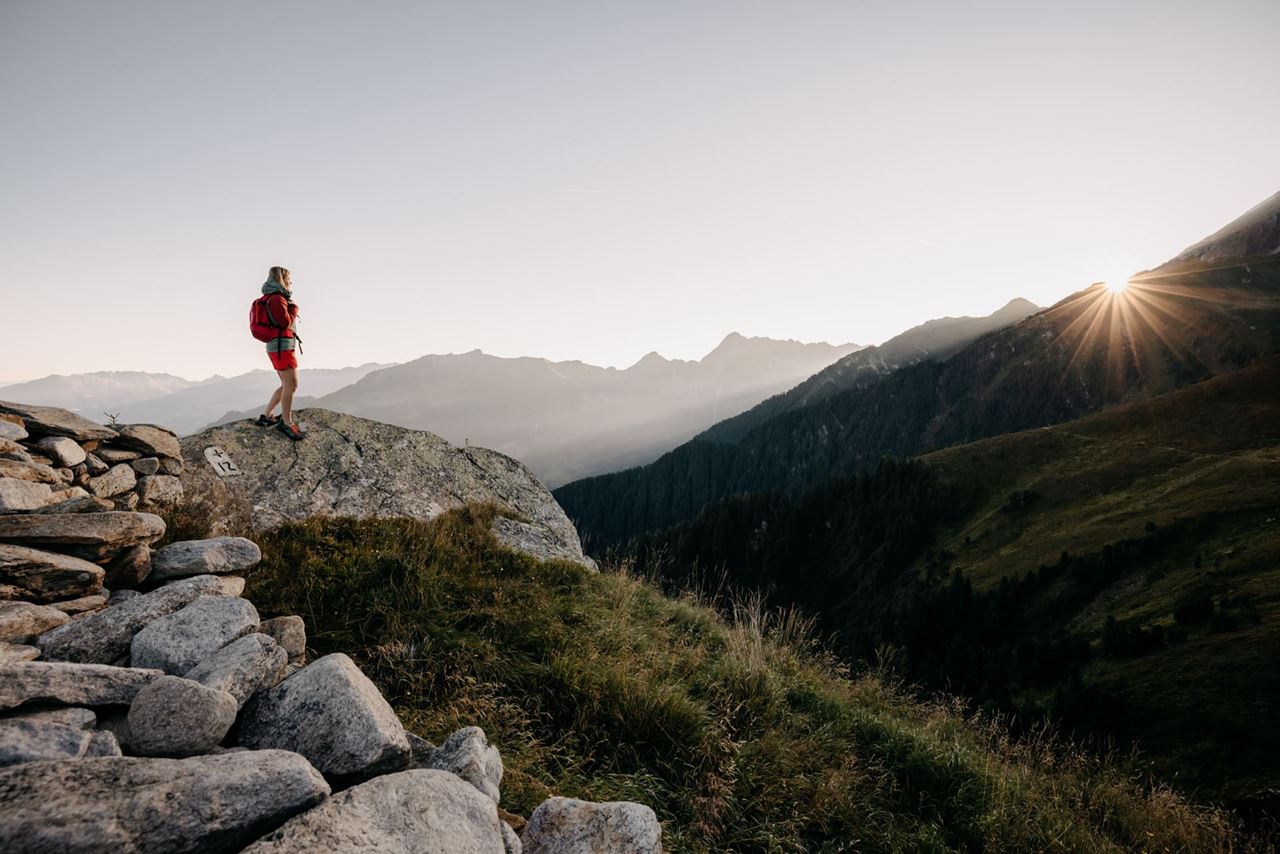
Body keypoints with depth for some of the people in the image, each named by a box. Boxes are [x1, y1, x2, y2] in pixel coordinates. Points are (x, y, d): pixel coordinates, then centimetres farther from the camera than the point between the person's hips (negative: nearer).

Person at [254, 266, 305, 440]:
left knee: (287, 385, 14)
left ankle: (266, 416, 17)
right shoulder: (277, 299, -11)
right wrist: (294, 308, -3)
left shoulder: (275, 299, 20)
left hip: (279, 347, 10)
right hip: (282, 346, -10)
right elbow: (285, 322, -18)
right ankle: (287, 423, -1)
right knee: (291, 385, -8)